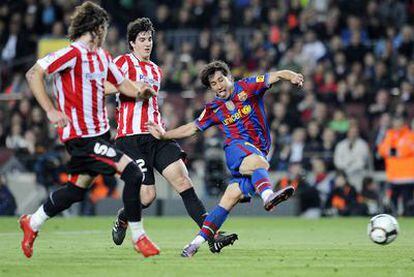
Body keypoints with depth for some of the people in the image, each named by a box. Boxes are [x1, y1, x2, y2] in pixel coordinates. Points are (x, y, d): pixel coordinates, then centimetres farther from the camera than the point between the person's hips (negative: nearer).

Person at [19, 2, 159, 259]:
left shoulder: (102, 55, 12)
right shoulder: (73, 53, -14)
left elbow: (122, 83, 20)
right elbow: (33, 74, -17)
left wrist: (139, 91, -4)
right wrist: (51, 110, -23)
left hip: (99, 131, 9)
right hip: (81, 134, -9)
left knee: (78, 188, 16)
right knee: (132, 173, -14)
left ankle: (32, 223, 34)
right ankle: (139, 237, -4)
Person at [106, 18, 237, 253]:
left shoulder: (155, 71, 22)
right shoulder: (124, 62, 0)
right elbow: (104, 86, -16)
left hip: (156, 136, 6)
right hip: (132, 138, -6)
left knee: (183, 180, -12)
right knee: (147, 196, -9)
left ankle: (211, 235, -21)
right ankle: (123, 218, 26)